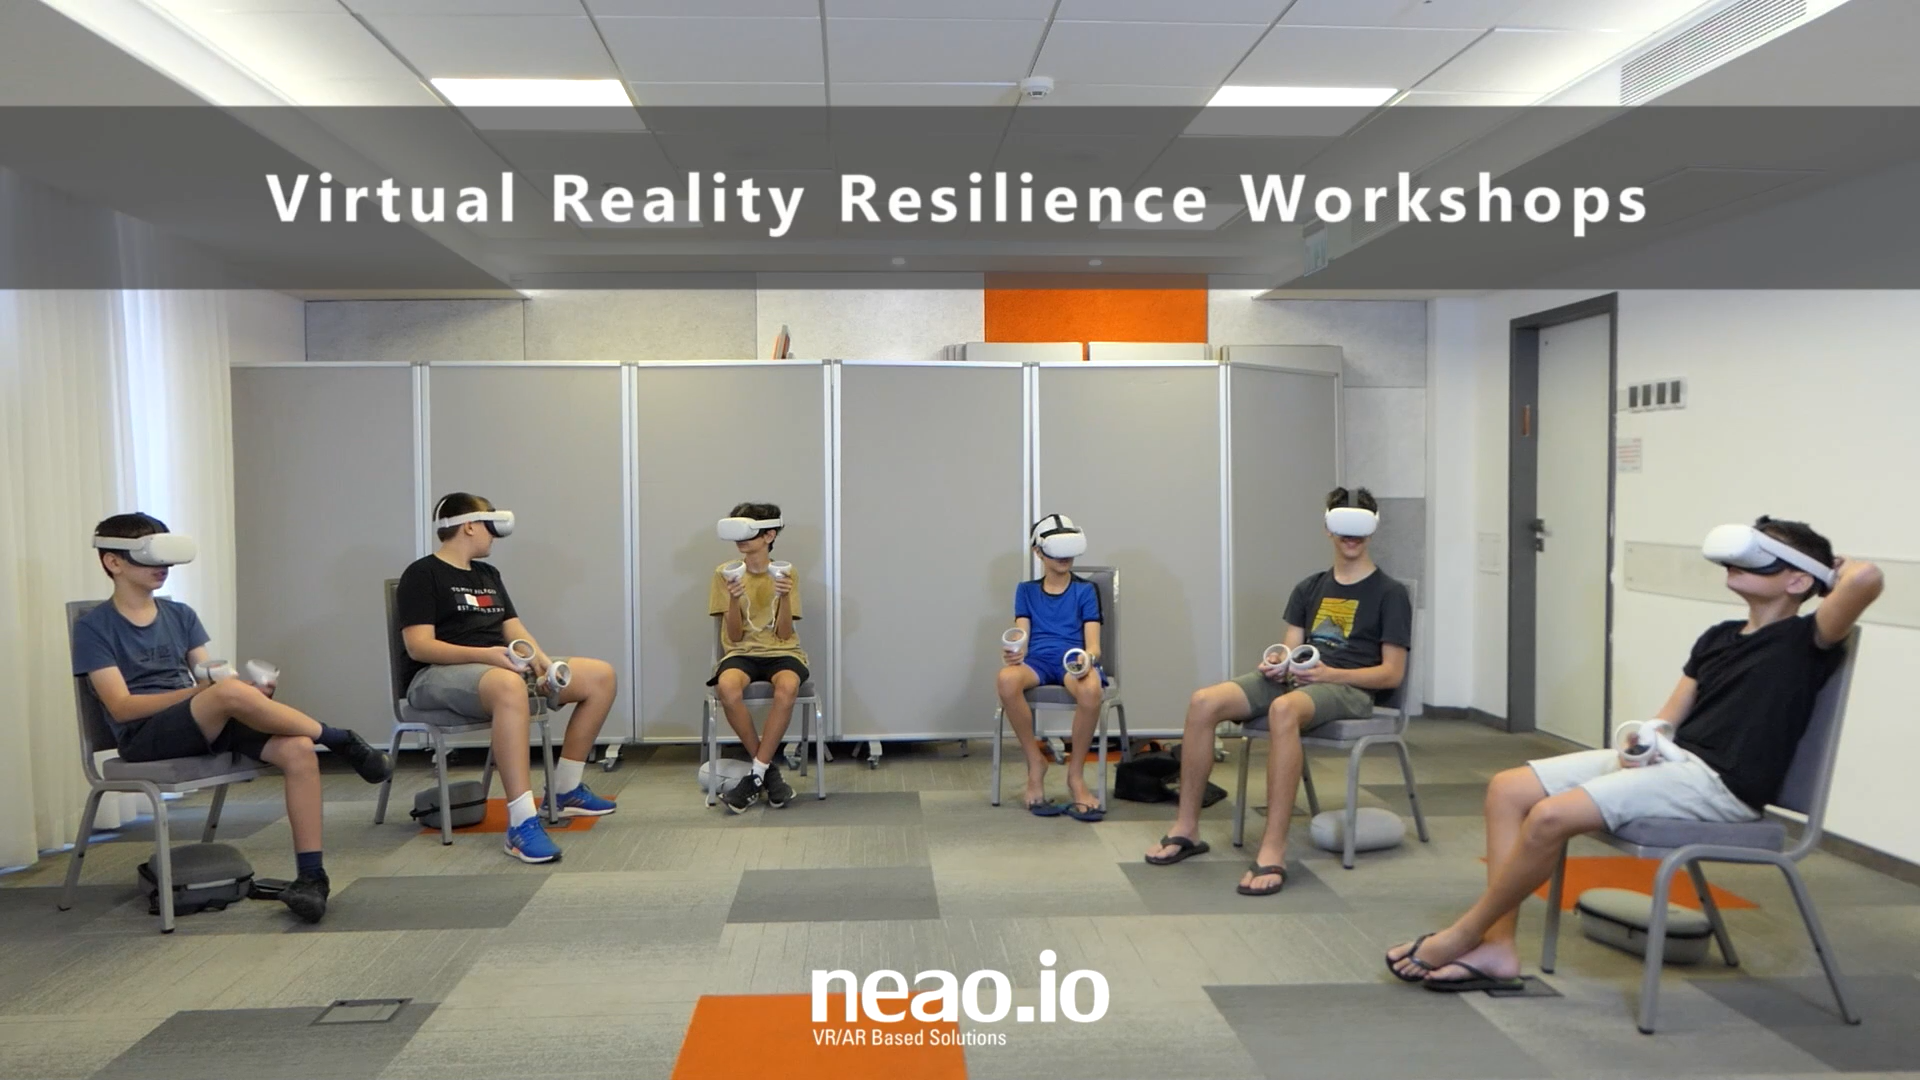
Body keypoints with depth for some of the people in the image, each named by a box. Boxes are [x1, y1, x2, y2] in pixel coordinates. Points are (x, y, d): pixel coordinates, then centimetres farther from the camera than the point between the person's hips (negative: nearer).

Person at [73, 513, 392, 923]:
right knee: (230, 692, -36)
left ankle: (310, 873, -22)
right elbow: (122, 706, -9)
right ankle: (340, 741, -16)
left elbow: (209, 676, 10)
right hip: (144, 736, -5)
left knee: (298, 751, -24)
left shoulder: (180, 615, 17)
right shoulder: (94, 627, 1)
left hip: (208, 723, 5)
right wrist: (200, 690, -21)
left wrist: (251, 689, -13)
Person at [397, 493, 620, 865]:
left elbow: (514, 628, 14)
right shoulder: (422, 574, -3)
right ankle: (522, 823, -48)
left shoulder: (488, 574, 22)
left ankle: (566, 789, 7)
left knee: (601, 675, -3)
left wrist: (541, 659, -8)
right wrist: (485, 654, -27)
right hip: (440, 674, -8)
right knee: (509, 686, -43)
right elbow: (419, 646, -14)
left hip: (500, 667, 8)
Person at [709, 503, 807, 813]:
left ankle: (755, 775, -23)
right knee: (727, 687, -36)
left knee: (787, 688, -37)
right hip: (743, 652, 1)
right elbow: (734, 636, -3)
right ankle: (769, 770, -18)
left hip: (782, 652, 0)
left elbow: (784, 634, -4)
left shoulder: (786, 573, 2)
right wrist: (734, 599, -20)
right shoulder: (725, 574, 2)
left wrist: (785, 597, -20)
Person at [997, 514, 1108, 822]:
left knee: (1091, 689, -40)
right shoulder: (1026, 590, 19)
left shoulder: (1085, 590, 14)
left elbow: (1093, 644, 2)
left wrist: (1087, 659, -23)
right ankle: (1035, 764, -17)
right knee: (1006, 679, -37)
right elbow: (1022, 638, 7)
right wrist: (1015, 653, -19)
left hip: (1074, 661, -1)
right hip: (1037, 660, 1)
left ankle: (1075, 775, -19)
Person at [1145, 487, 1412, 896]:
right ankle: (1186, 829, -12)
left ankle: (1273, 851, -43)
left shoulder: (1389, 593, 3)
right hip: (1297, 678, 6)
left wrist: (1330, 674, -18)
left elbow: (1391, 674, -3)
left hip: (1350, 688, -6)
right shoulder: (1310, 587, 20)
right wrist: (1277, 664, -8)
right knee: (1203, 702, -20)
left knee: (1283, 709, -42)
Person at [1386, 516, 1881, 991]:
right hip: (1669, 758, 9)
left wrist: (1834, 570, -1)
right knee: (1508, 790, -6)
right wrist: (1640, 744, -7)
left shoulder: (1804, 640, -5)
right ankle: (1497, 949, -7)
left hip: (1721, 784, -9)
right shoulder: (1718, 636, 18)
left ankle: (1464, 935, -8)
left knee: (1552, 816, -26)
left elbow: (1867, 578, -25)